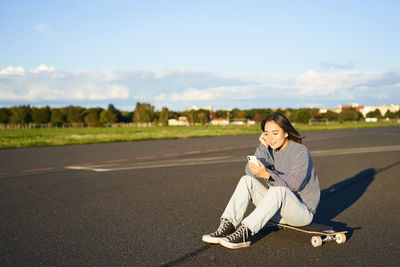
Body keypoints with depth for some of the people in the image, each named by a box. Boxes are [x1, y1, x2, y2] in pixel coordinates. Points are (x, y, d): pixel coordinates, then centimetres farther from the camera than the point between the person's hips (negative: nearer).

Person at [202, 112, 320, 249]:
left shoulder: (300, 151, -14)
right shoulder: (270, 150, 4)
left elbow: (295, 182, -30)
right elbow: (250, 171, -10)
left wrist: (266, 174, -42)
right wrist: (263, 147, -17)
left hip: (303, 211, -6)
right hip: (279, 209, 6)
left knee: (279, 189, -36)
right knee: (247, 180, -9)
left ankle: (245, 233, -39)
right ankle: (227, 226, -21)